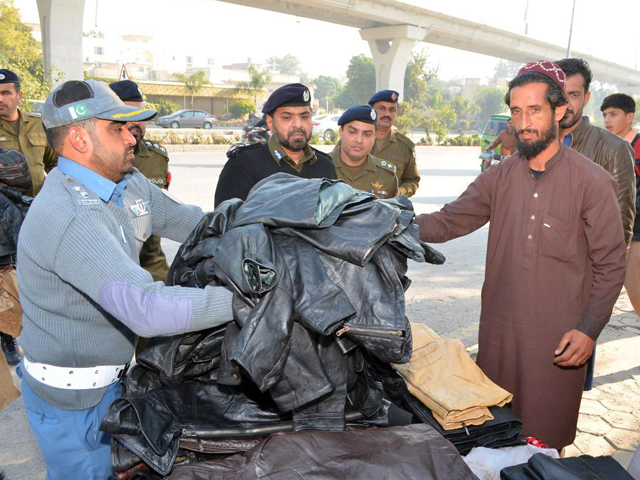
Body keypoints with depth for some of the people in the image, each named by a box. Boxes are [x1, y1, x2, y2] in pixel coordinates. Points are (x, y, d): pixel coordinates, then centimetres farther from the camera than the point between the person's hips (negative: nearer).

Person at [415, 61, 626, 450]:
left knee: (545, 437, 7)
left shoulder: (593, 182, -8)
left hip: (559, 340, -4)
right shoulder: (500, 177, 5)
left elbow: (611, 266, -5)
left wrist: (589, 329, -10)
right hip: (500, 330, 4)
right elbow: (448, 221, 3)